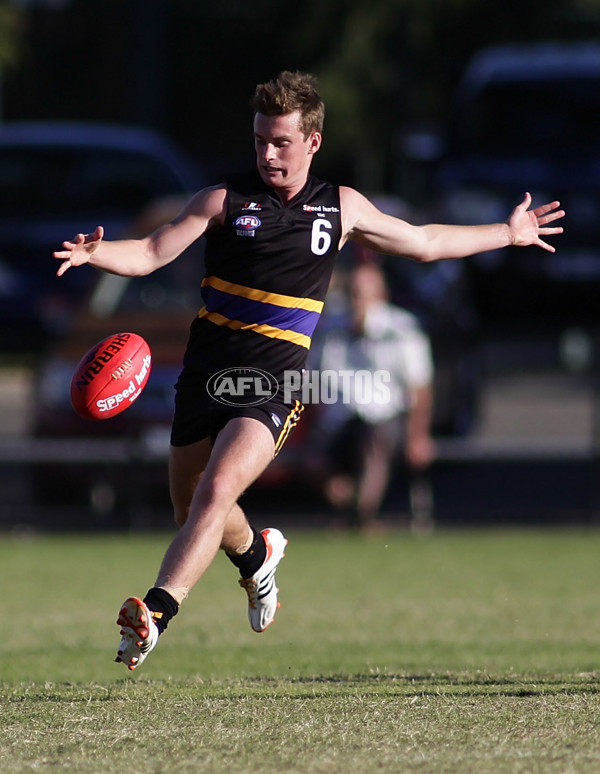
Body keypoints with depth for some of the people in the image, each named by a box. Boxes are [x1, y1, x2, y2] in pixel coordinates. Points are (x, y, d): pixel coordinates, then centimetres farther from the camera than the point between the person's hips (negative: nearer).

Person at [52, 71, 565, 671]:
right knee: (191, 510, 13)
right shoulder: (225, 201, 3)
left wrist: (507, 233, 29)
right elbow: (150, 254, -3)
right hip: (207, 369, 2)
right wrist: (96, 253, -24)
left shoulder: (342, 207, 10)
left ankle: (154, 616, -34)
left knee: (216, 492, -24)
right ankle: (256, 555, 48)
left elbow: (424, 243, 26)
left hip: (274, 380, -2)